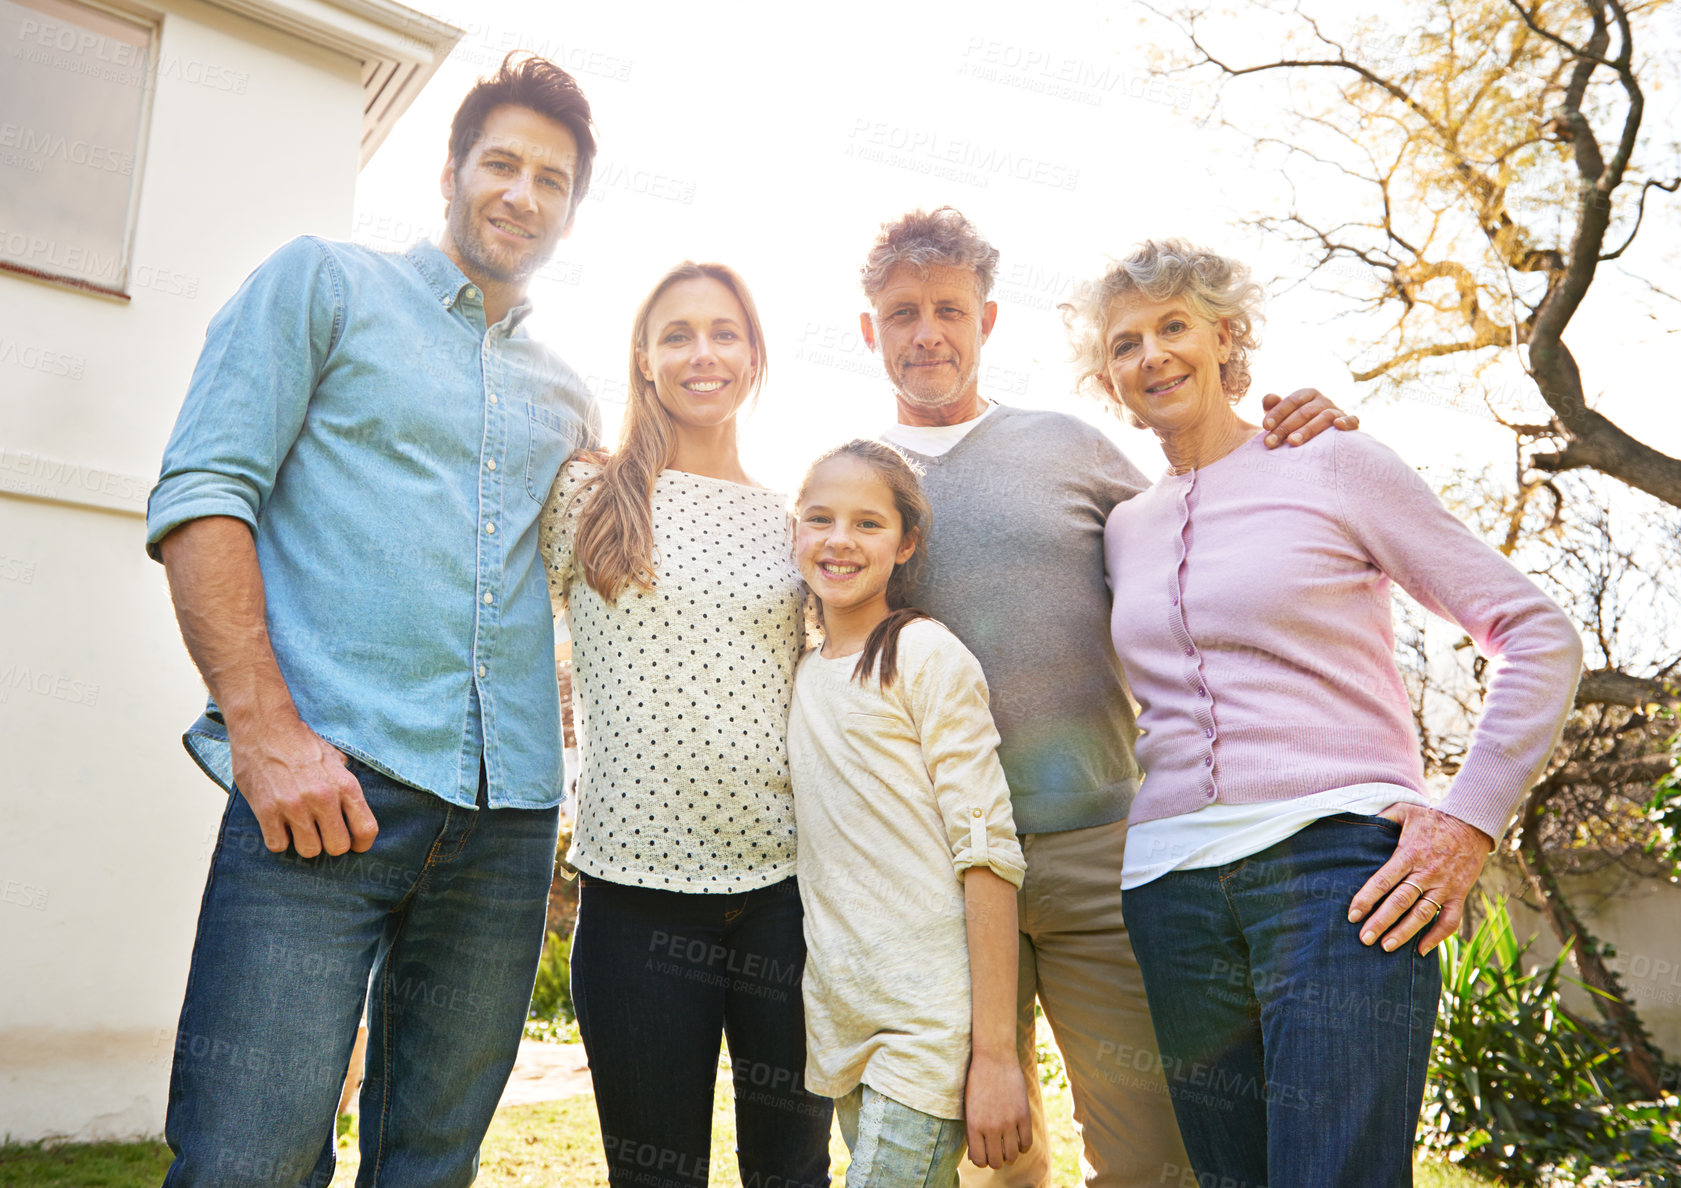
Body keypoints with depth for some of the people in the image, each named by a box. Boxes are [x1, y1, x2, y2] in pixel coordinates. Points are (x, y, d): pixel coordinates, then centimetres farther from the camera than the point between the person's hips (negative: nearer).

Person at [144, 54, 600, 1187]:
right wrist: (266, 729, -13)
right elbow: (201, 495, -2)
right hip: (326, 785, -4)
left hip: (508, 818, 5)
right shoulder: (323, 283, 9)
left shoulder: (567, 395, 21)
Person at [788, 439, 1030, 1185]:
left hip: (927, 1029, -6)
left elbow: (986, 851, -13)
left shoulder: (925, 655, -7)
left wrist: (995, 1050, -17)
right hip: (841, 1025, 6)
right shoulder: (802, 675, 12)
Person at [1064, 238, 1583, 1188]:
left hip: (1340, 865, -4)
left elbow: (1541, 635, 2)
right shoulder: (1126, 530, 16)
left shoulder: (1336, 465, 4)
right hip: (1170, 888, 5)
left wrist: (1471, 818, -8)